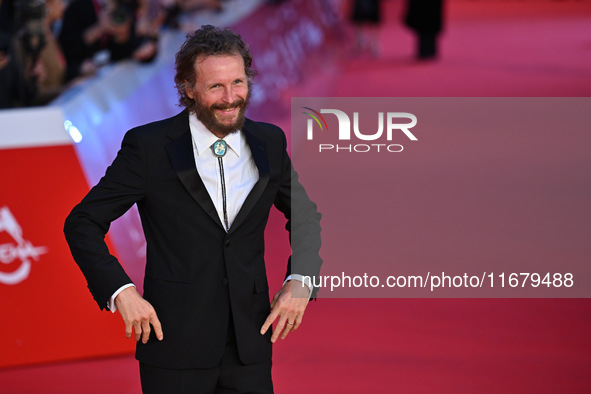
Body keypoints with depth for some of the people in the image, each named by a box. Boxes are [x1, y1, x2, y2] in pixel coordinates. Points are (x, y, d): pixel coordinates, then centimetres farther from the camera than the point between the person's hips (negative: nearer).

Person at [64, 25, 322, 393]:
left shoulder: (269, 142, 5)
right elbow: (82, 224, -2)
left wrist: (300, 281, 4)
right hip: (176, 347, -3)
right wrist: (121, 291, -14)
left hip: (250, 349, 3)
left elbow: (306, 216, 21)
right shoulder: (149, 146, -6)